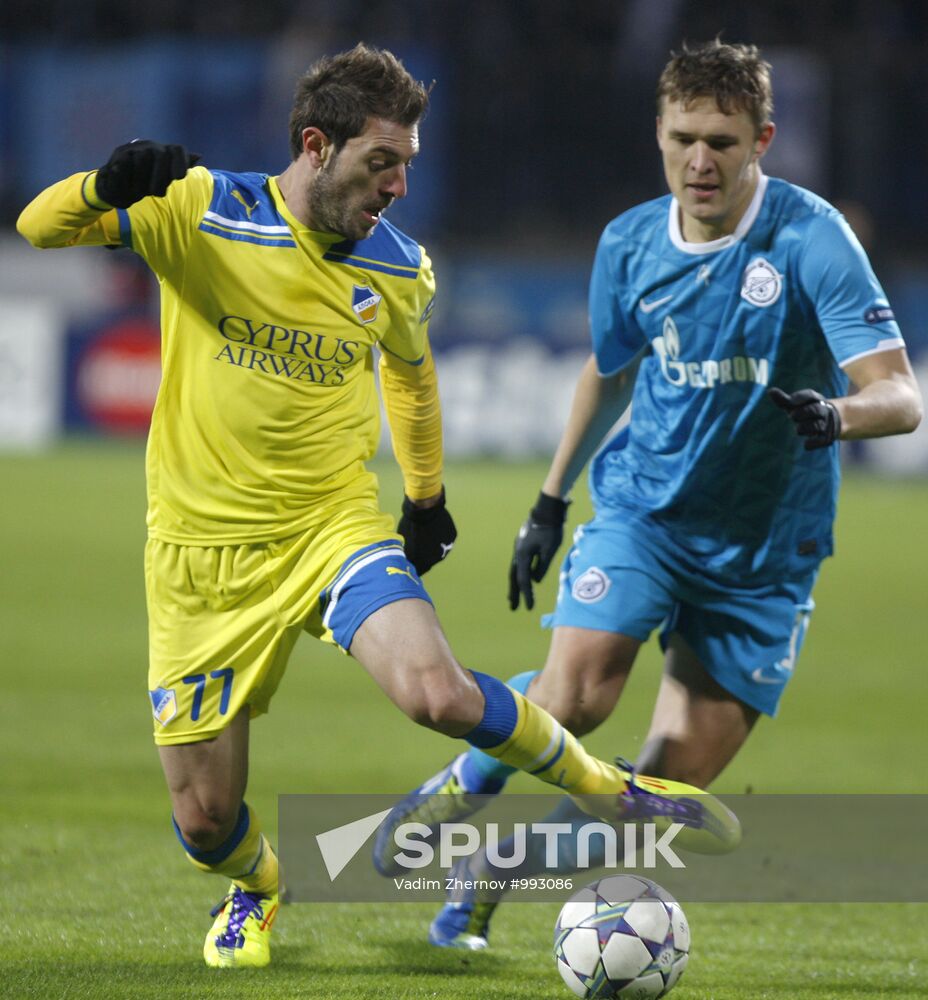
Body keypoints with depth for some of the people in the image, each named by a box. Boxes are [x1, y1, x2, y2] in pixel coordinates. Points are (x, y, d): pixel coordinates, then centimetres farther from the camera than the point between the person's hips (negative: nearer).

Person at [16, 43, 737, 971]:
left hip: (336, 525, 1)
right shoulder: (200, 214, -12)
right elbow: (40, 227, -14)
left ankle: (605, 790, -3)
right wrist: (110, 185, -35)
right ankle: (255, 886, 40)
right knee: (205, 819, 2)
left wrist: (426, 496, 27)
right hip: (204, 549, -1)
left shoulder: (398, 271, -1)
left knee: (438, 692, -29)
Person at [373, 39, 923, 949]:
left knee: (669, 788, -1)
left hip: (765, 549, -1)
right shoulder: (630, 245, -2)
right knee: (574, 696, -24)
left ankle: (512, 861, 24)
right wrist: (550, 502, 21)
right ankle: (463, 788, 7)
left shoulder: (811, 240, -16)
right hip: (645, 507, 1)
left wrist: (837, 415, -43)